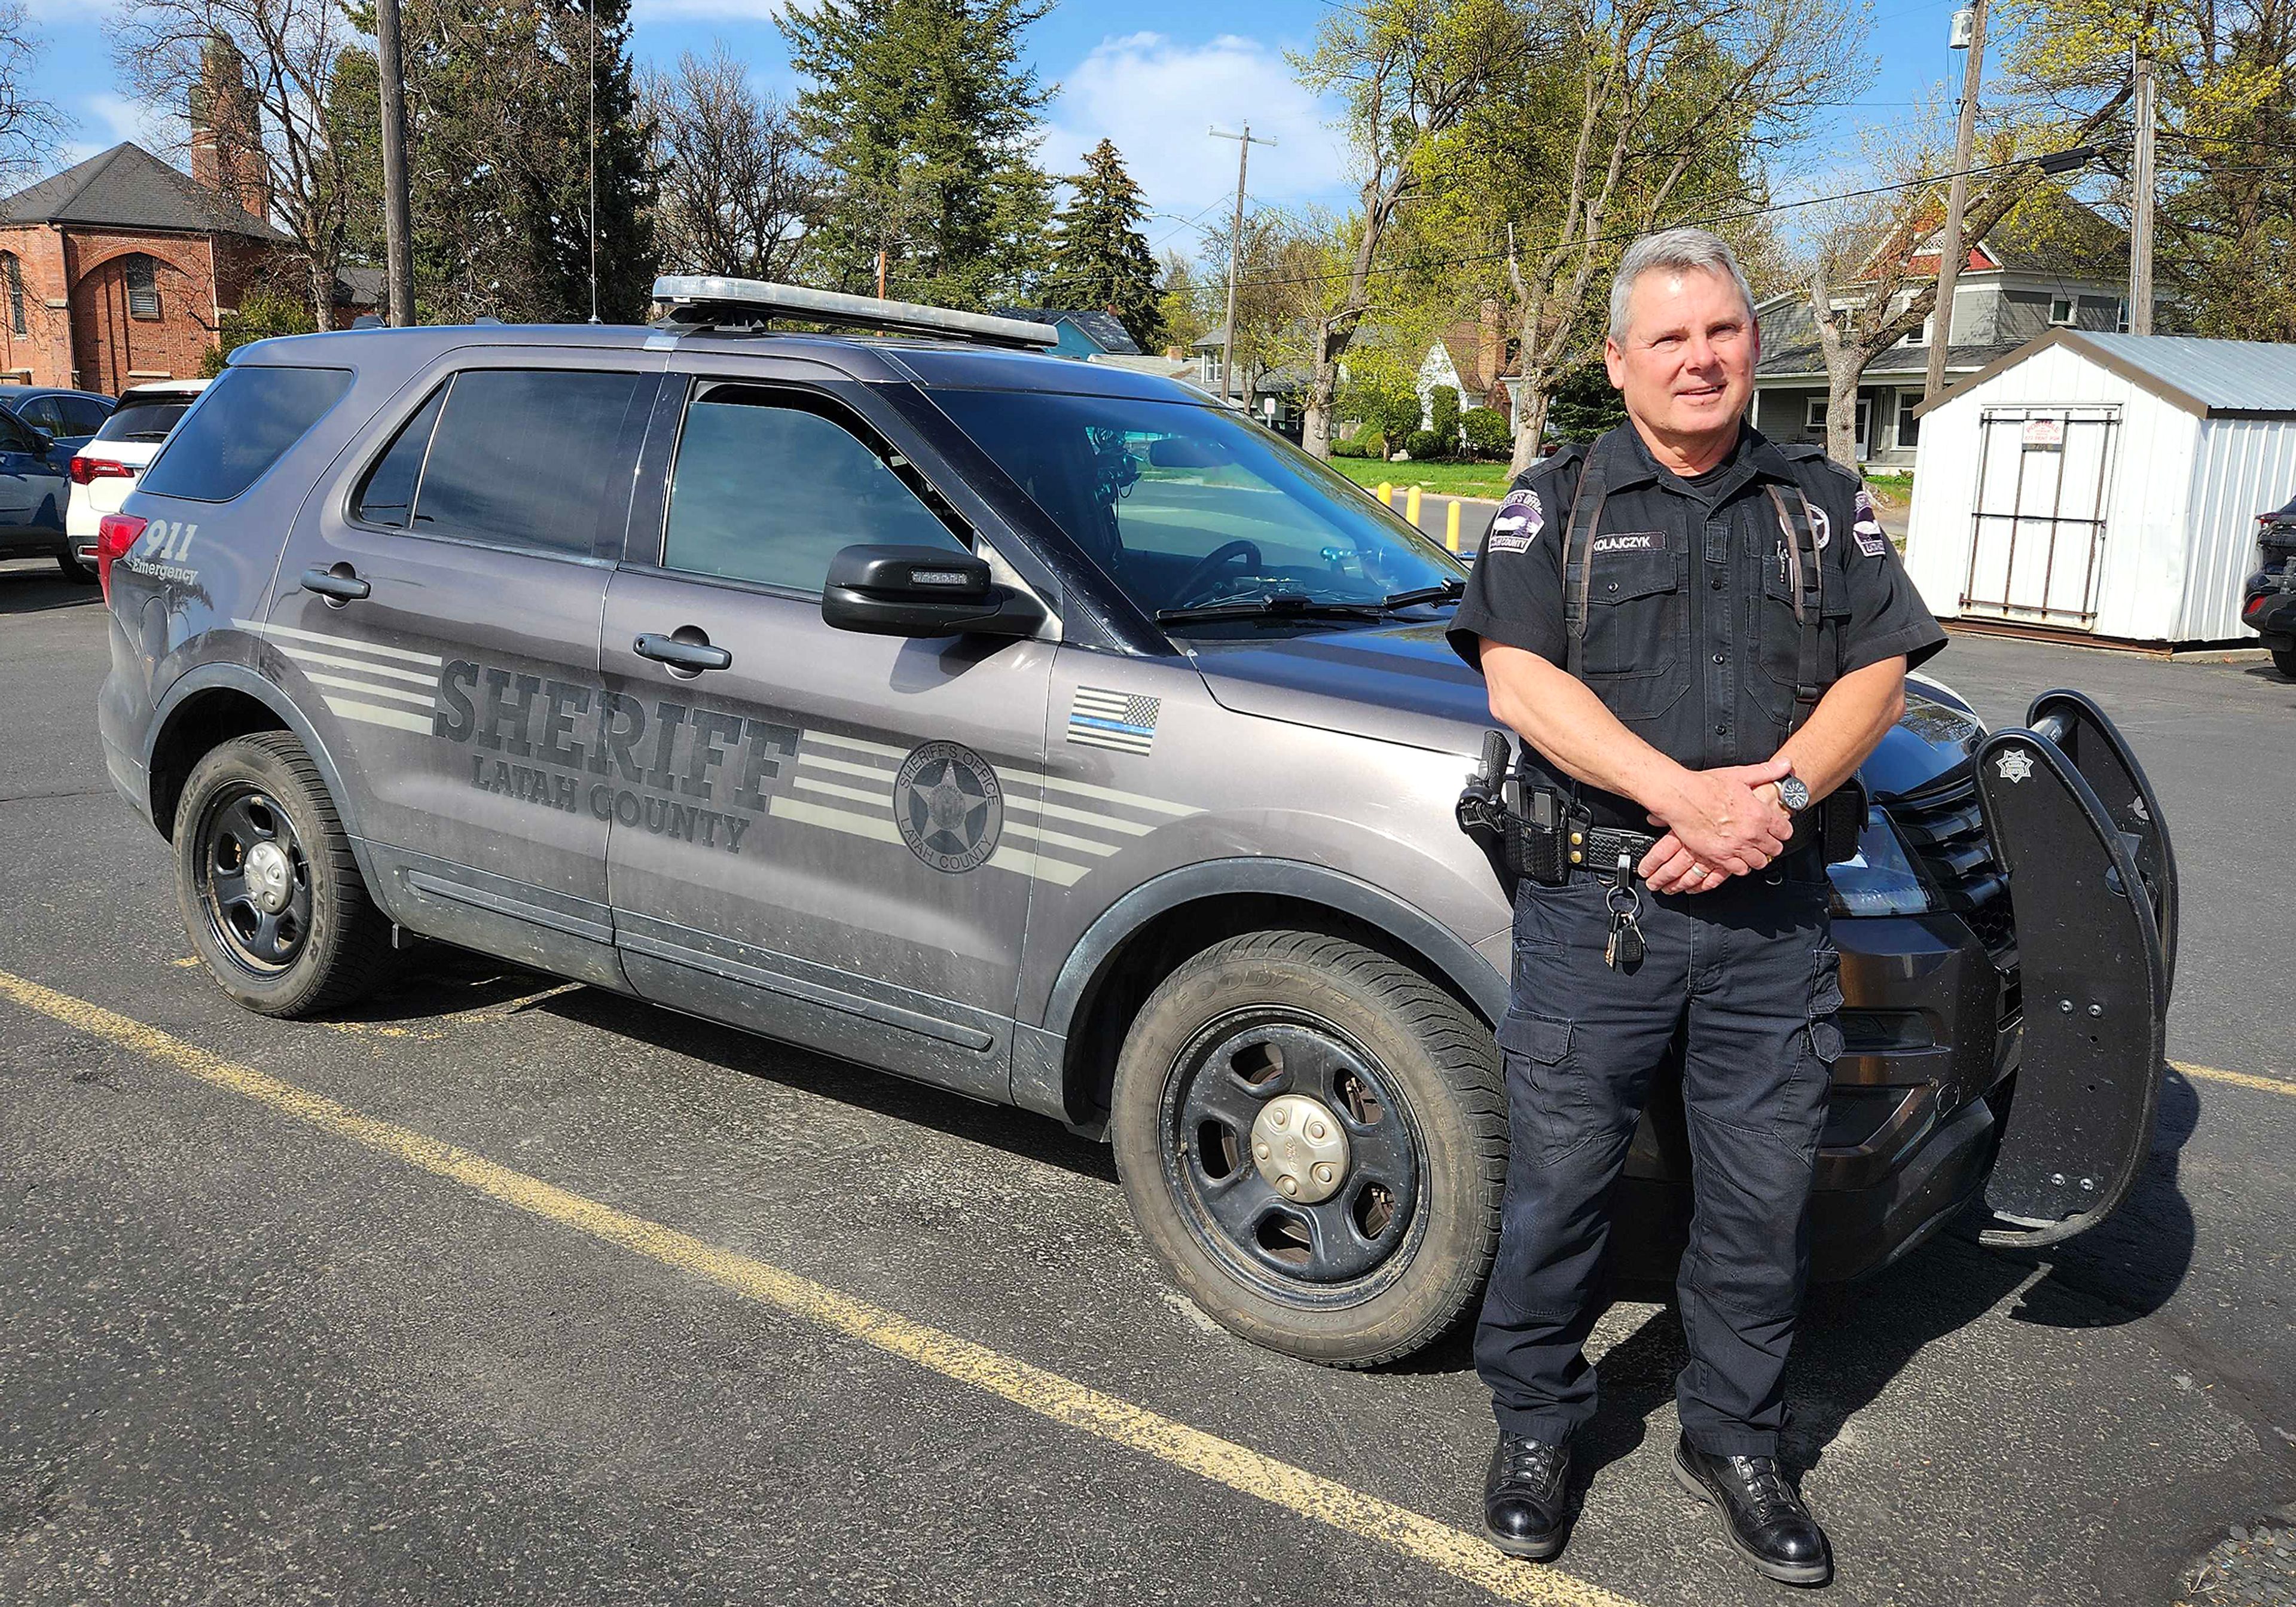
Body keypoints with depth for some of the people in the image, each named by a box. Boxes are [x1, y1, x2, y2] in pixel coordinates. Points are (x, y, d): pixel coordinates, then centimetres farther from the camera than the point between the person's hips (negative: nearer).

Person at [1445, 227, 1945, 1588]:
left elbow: (1878, 674, 5)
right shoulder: (1558, 501, 5)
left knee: (1765, 1197, 10)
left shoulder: (1826, 503, 14)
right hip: (1596, 906, -2)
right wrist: (1688, 794, -18)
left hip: (1773, 914, 3)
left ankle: (1737, 1443, 30)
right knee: (1562, 1180, 6)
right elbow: (1521, 678, -7)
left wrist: (1774, 800, -13)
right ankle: (1538, 1424, 26)